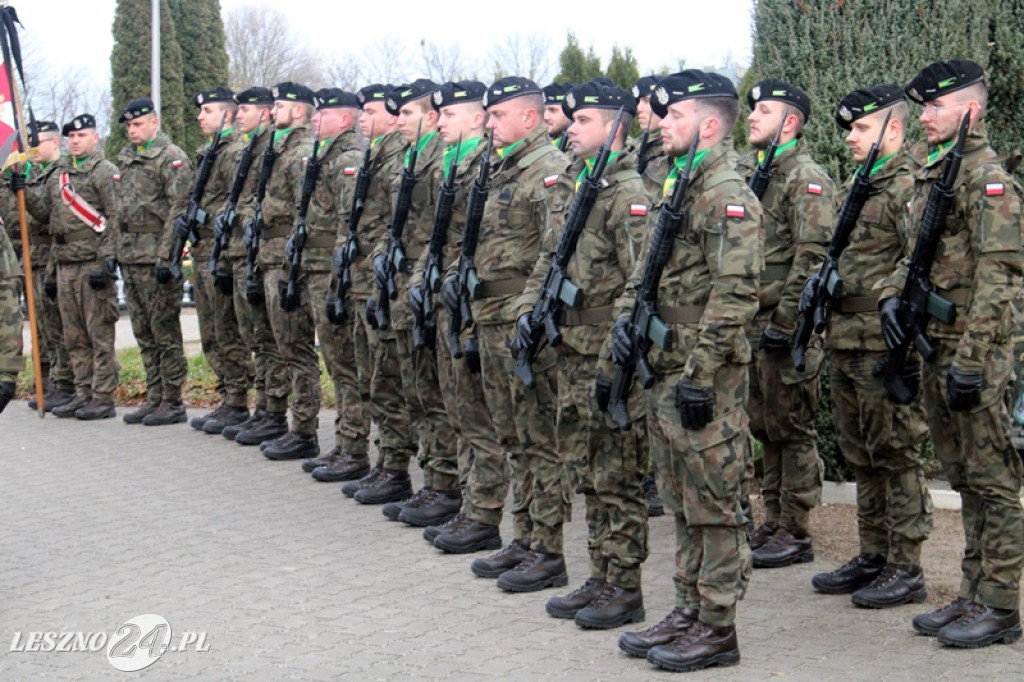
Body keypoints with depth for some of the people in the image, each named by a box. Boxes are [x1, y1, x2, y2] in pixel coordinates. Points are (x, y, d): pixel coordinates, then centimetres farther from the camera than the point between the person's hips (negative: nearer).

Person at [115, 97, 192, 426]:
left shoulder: (172, 158, -8)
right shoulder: (127, 159, 17)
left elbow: (179, 209, -15)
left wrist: (165, 257, -20)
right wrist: (116, 251, 16)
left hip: (156, 258, -8)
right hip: (130, 258, 8)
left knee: (165, 332, -4)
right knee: (144, 334, 11)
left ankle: (172, 402, 2)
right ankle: (155, 398, 17)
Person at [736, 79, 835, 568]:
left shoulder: (807, 178, -10)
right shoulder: (746, 172, 15)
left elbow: (813, 257, -18)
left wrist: (784, 321, -20)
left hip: (786, 329, -8)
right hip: (751, 325, 8)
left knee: (792, 431, 0)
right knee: (765, 430, 14)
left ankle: (796, 534, 7)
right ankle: (773, 523, 24)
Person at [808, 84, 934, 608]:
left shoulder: (908, 188, -10)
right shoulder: (854, 188, 17)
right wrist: (818, 279, 7)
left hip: (884, 346, -9)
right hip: (843, 343, 9)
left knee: (896, 456, -2)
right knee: (862, 458, 15)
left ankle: (906, 569, 6)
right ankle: (872, 557, 25)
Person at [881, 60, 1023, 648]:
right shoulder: (931, 175, 16)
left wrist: (971, 360, -22)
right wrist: (893, 294, 3)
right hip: (937, 351, 9)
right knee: (966, 481, 15)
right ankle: (974, 596, 23)